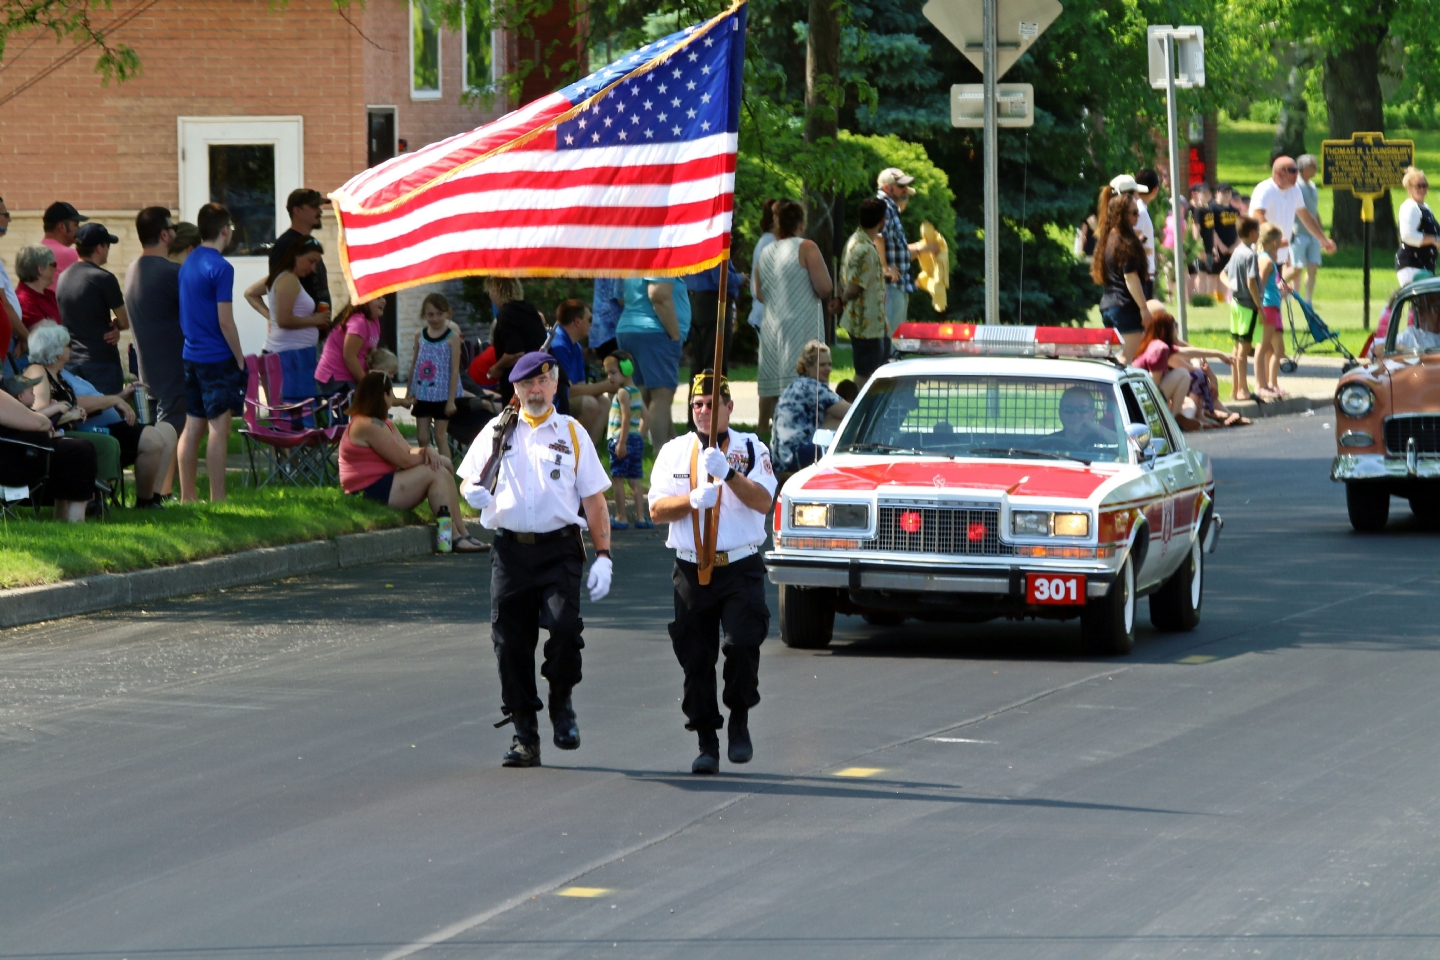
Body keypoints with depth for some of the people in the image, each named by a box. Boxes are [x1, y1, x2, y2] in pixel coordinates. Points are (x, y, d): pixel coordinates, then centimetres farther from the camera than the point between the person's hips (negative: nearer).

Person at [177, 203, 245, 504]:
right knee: (219, 428, -6)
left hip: (190, 355, 8)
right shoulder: (220, 268, -14)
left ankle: (187, 496, 14)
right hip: (218, 356, -8)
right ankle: (217, 499, -7)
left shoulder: (187, 264, 11)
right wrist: (240, 360, -7)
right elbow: (225, 322, -16)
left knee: (193, 426, 11)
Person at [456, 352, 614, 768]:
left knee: (563, 624, -23)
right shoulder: (497, 432, 13)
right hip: (510, 549, 2)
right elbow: (467, 480, 16)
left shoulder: (572, 433, 10)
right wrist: (474, 491, -10)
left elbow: (594, 499, 8)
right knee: (511, 642, -1)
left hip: (559, 550, -2)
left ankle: (562, 702, 2)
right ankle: (525, 736, 9)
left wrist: (603, 556, -1)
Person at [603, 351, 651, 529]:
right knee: (635, 480, 11)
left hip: (621, 440, -9)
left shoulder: (623, 393, -12)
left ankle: (621, 518, -2)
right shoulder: (636, 392, 15)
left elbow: (626, 417, -21)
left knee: (618, 479, -3)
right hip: (637, 440, 9)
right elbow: (644, 416, 21)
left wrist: (622, 443, -23)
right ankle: (641, 517, 10)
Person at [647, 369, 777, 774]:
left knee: (743, 644, -19)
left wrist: (728, 474, -21)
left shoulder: (751, 449, 5)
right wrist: (692, 499, -13)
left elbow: (763, 501, -9)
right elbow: (657, 510, 4)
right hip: (691, 570, 2)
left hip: (740, 569, -2)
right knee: (696, 659, 2)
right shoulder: (674, 452, 11)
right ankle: (707, 743, 12)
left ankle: (740, 722, 2)